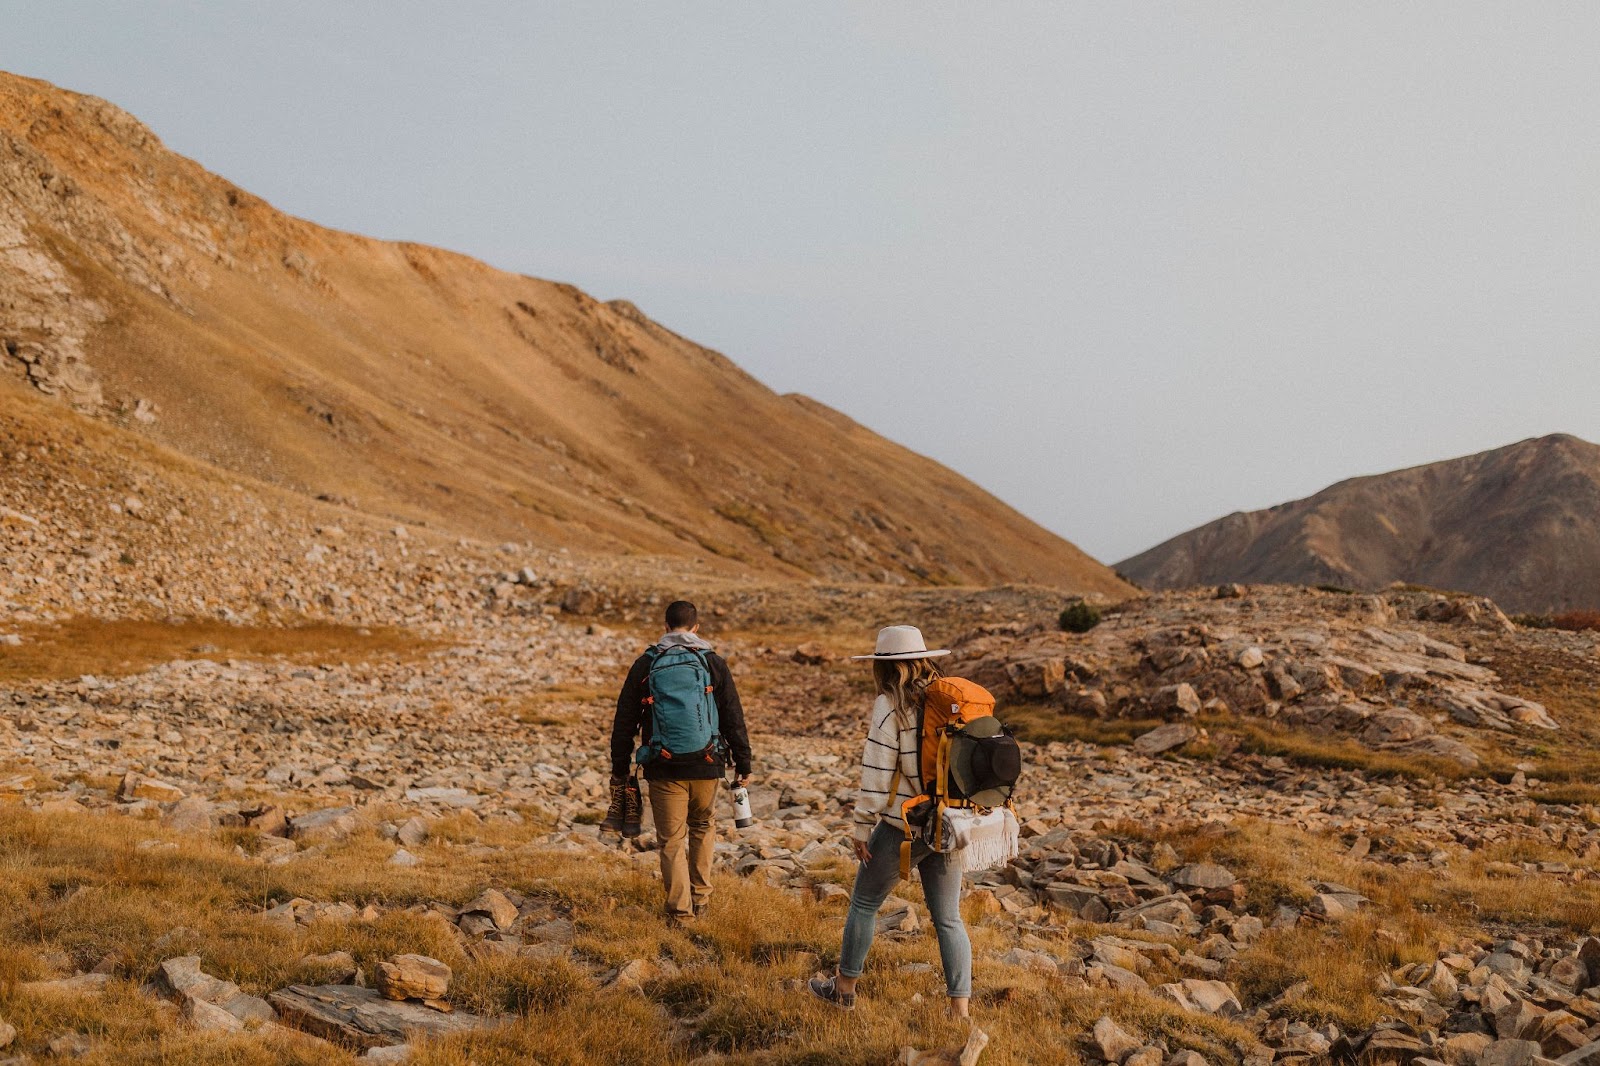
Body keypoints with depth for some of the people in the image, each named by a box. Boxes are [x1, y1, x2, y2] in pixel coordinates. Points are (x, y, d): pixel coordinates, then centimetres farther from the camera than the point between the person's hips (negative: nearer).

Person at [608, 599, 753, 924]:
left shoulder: (645, 664, 2)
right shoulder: (714, 663, 1)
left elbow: (624, 721, 5)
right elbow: (734, 719, 1)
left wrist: (619, 770, 12)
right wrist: (743, 764, 8)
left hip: (663, 769, -1)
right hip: (706, 767, 1)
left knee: (672, 840, 8)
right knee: (703, 828, 22)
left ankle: (680, 910, 6)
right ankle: (700, 899, 25)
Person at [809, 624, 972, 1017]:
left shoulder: (890, 705, -12)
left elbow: (877, 773, -14)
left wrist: (862, 827, -6)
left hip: (902, 826, -5)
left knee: (864, 903, 15)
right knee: (948, 919, 11)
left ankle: (844, 988, 30)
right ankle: (961, 1011, 10)